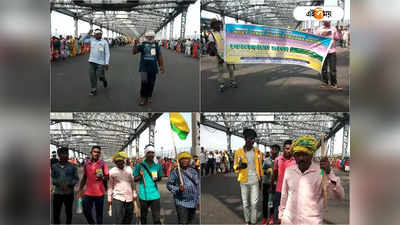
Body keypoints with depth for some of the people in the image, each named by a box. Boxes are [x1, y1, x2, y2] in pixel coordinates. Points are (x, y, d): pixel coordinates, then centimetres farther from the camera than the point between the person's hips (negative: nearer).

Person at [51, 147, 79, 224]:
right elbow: (52, 178, 9)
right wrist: (55, 182, -13)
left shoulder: (72, 167, 0)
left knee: (68, 212, 11)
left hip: (69, 193, -1)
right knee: (55, 213, 1)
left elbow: (76, 179, 1)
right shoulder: (54, 167, 4)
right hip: (57, 193, 1)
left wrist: (69, 185, -15)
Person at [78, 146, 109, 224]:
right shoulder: (86, 164, 6)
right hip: (88, 192, 3)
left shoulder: (103, 164, -2)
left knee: (99, 213, 6)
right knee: (86, 211, 4)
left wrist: (102, 178, -24)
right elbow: (84, 177, 15)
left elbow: (107, 177, -2)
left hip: (99, 192, -2)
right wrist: (80, 189, 13)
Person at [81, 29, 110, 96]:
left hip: (100, 63, -3)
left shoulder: (104, 42, -2)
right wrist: (88, 33, 1)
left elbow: (107, 54, -4)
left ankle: (104, 80, 34)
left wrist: (106, 63, -12)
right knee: (92, 76, -2)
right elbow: (83, 39, 15)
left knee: (100, 76, -2)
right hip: (92, 61, 3)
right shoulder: (92, 39, 7)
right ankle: (93, 90, 7)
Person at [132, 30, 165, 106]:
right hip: (144, 68, -2)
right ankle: (143, 98, 1)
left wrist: (161, 66, 4)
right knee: (144, 82, -12)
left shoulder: (156, 45, 5)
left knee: (151, 83, 7)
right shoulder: (142, 45, 1)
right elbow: (134, 52, -7)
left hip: (153, 68, 2)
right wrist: (135, 44, -23)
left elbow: (159, 56, 7)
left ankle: (149, 97, 23)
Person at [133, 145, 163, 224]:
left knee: (157, 218, -5)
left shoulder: (157, 166, 4)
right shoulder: (140, 165, -3)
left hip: (155, 194, 1)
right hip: (144, 194, -1)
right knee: (143, 215, 15)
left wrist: (157, 179, -6)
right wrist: (140, 176, -18)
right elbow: (135, 179, 2)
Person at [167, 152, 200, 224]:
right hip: (181, 203, -4)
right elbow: (169, 185, -2)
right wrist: (178, 189, -19)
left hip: (193, 203, 4)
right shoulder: (175, 172, -1)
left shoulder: (194, 172, 11)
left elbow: (198, 186, 14)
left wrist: (198, 201, 10)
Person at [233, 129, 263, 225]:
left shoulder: (257, 151, 4)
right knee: (245, 203, 6)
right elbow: (235, 167, 4)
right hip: (244, 181, -1)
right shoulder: (239, 152, -3)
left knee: (254, 203, -1)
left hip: (255, 181, 1)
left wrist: (260, 179, 10)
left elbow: (260, 166, 11)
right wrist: (240, 166, -19)